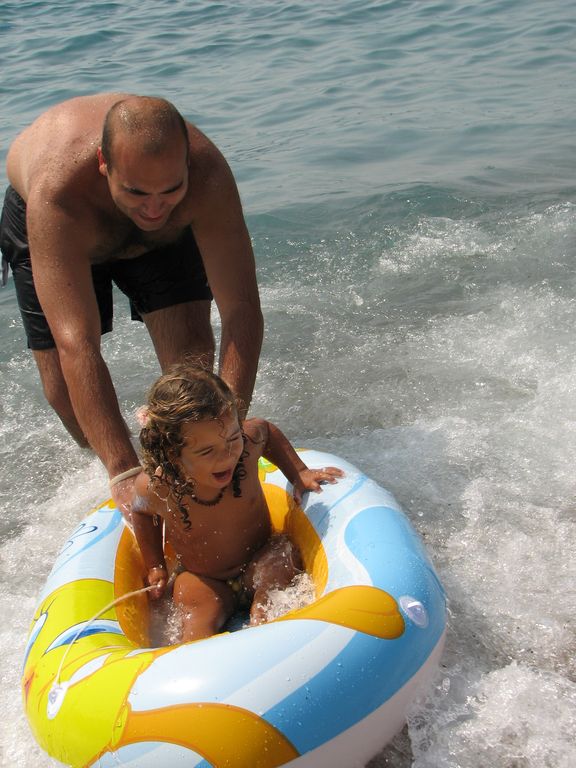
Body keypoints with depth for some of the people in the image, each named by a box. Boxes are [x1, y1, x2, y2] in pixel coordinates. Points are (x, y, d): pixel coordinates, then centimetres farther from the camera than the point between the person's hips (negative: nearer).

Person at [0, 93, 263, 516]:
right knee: (62, 387, -6)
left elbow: (242, 310, -42)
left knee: (192, 356, -16)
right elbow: (76, 347, -51)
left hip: (164, 235, 1)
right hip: (55, 224, -1)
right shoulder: (56, 192, -46)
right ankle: (109, 474, 23)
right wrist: (124, 472, -57)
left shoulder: (207, 172, -41)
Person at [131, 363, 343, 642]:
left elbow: (267, 430, 3)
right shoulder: (153, 486, -26)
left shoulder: (247, 440, -26)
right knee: (197, 623, -27)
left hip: (260, 559, 2)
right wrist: (155, 567, 5)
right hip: (203, 580, -1)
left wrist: (299, 474, -3)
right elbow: (142, 512, 2)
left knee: (284, 554, -28)